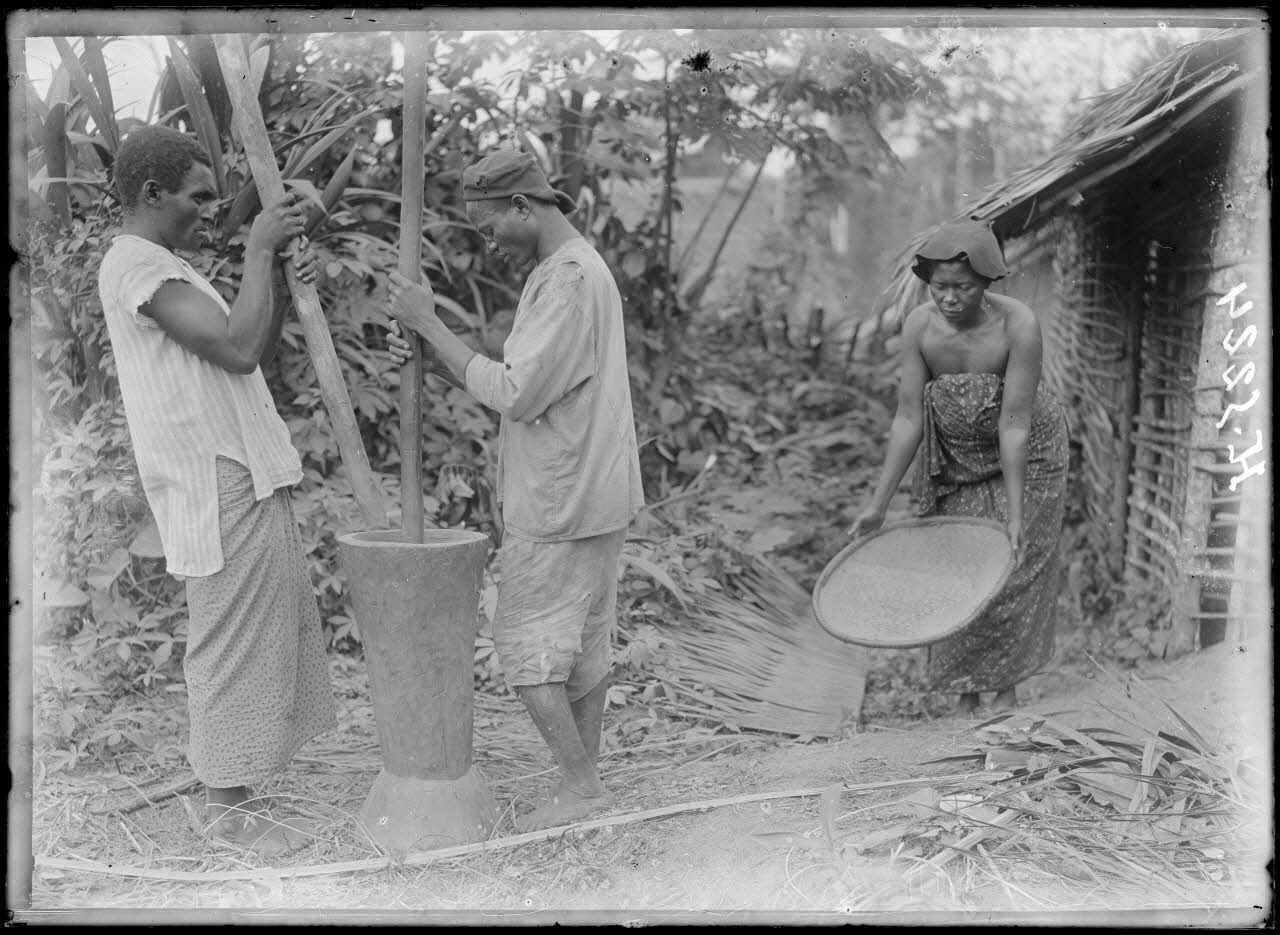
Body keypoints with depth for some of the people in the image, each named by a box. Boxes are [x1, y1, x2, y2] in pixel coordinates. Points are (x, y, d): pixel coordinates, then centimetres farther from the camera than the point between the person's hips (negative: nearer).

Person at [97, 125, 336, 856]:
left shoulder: (163, 267, 20)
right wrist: (258, 253, -12)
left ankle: (235, 773, 25)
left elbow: (254, 355, 19)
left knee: (270, 628, 15)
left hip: (247, 478, 10)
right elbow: (236, 349, -22)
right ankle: (227, 806, 7)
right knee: (231, 641, -4)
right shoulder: (136, 263, -12)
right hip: (216, 486, -10)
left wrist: (280, 284, 5)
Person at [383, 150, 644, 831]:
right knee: (583, 643, 14)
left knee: (528, 648, -2)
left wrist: (429, 323, -17)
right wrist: (425, 353, -2)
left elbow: (515, 395, -23)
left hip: (560, 507, -10)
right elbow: (516, 388, 11)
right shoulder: (577, 271, 15)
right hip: (594, 497, 10)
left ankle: (580, 784, 3)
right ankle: (585, 780, 22)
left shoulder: (570, 280, -18)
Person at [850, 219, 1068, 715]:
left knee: (1013, 566, -2)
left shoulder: (1018, 325, -30)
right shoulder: (919, 326, -22)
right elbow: (908, 418, -17)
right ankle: (965, 695, 14)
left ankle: (1007, 691, 11)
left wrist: (1014, 512, -29)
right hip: (955, 455, 3)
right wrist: (878, 503, -17)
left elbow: (1014, 423, -29)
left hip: (1026, 452, -3)